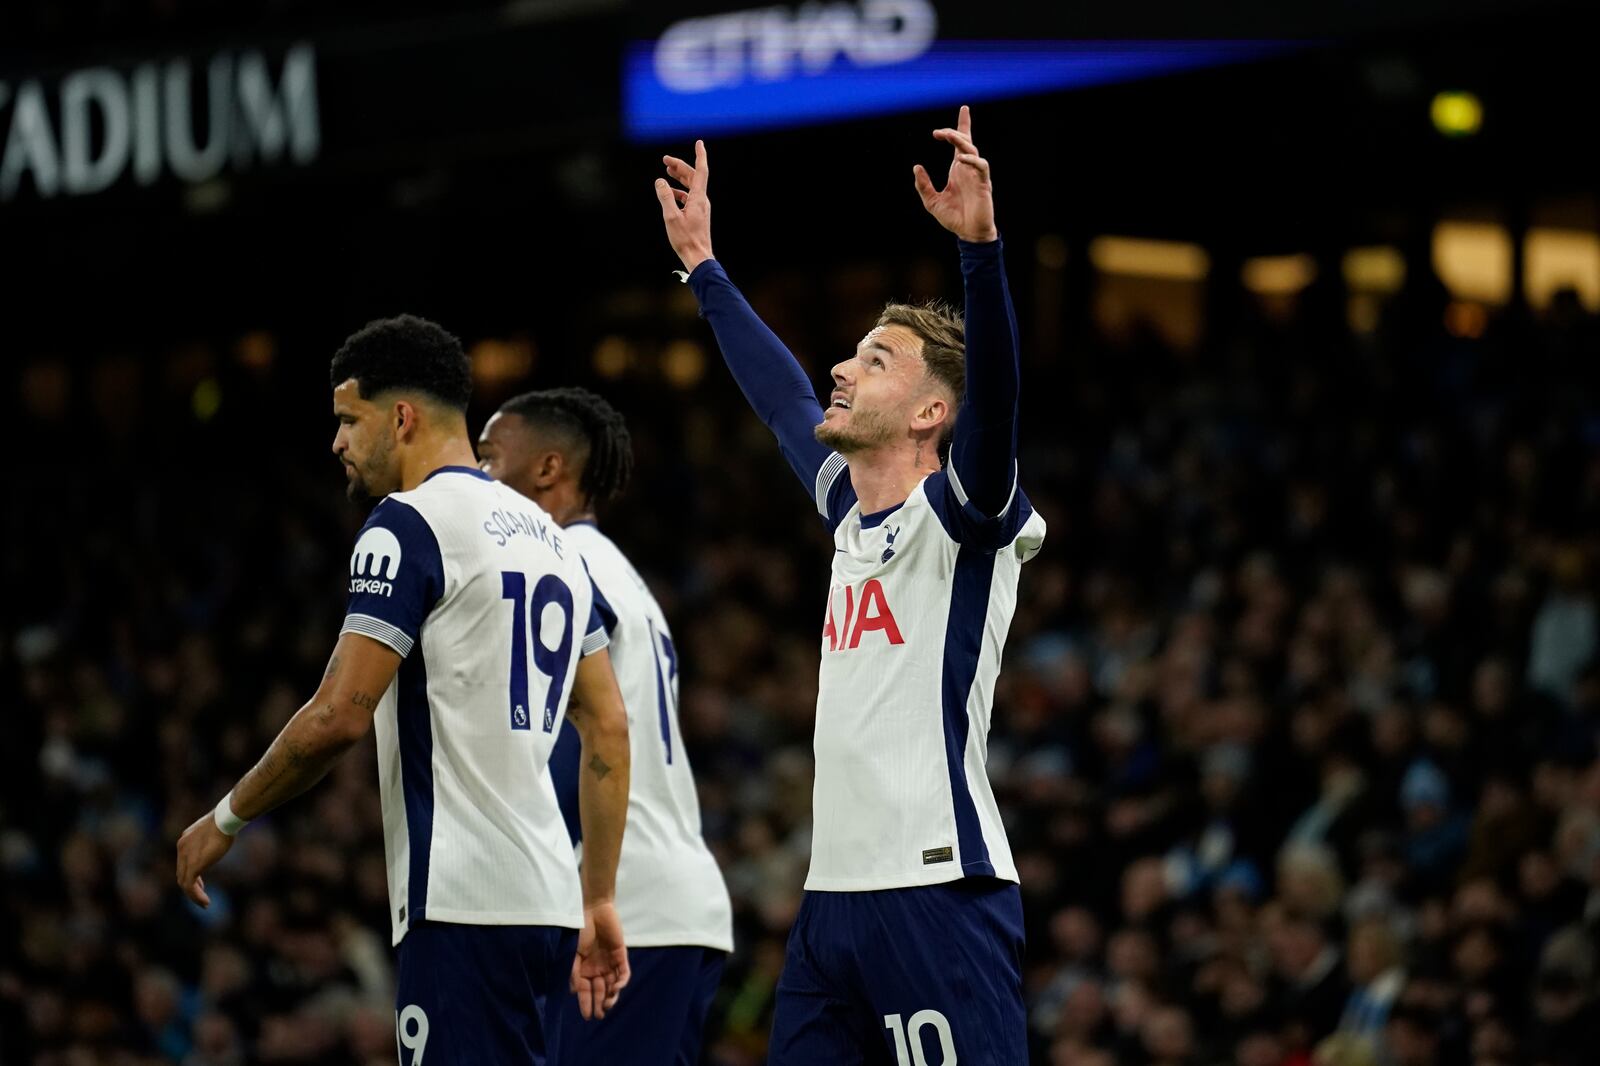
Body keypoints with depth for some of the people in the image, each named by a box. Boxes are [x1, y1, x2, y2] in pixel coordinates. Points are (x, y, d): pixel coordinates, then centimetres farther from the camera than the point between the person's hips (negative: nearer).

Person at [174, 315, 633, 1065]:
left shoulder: (410, 523, -8)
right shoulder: (547, 534, 19)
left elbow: (340, 716, -15)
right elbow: (609, 728, 19)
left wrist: (226, 820, -1)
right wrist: (599, 901, 21)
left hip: (464, 905, -9)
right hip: (544, 900, 9)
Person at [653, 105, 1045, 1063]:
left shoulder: (963, 517, -5)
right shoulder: (852, 511, 17)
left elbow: (993, 393, -23)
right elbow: (782, 396, 31)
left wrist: (980, 245, -35)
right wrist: (703, 265, 39)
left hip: (937, 890, -9)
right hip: (836, 888, 9)